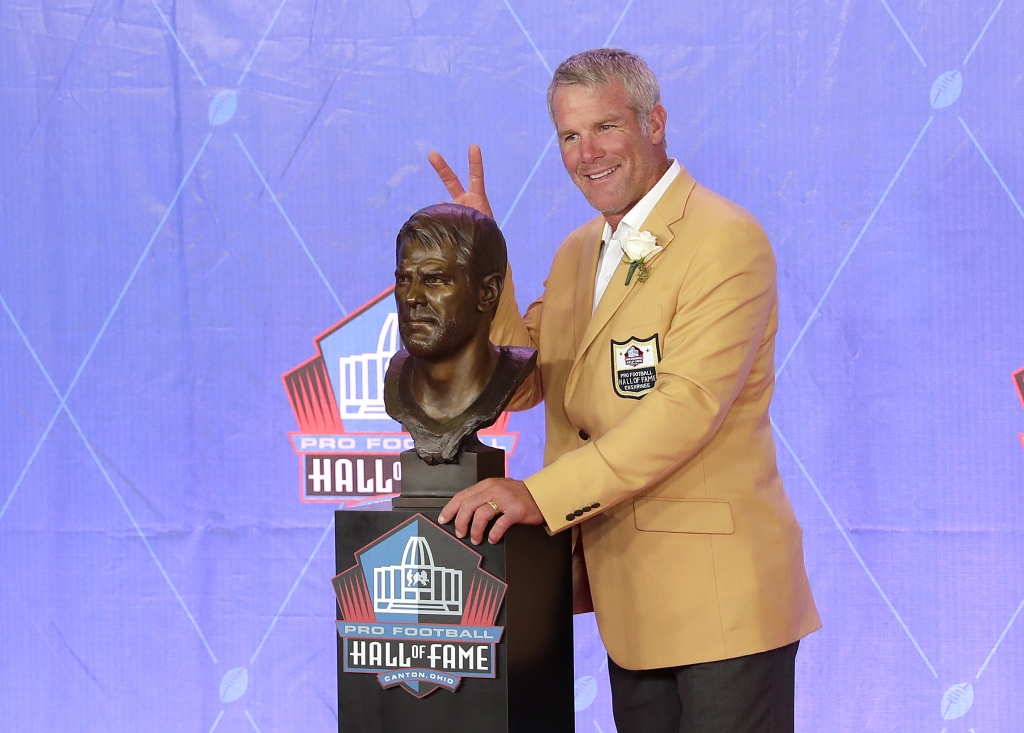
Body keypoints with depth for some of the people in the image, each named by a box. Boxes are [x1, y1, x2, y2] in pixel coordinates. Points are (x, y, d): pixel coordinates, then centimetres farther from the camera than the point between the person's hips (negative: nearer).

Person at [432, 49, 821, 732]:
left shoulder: (727, 239, -12)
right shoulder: (577, 253, 16)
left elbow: (690, 405, -22)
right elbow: (519, 381, 13)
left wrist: (540, 494, -26)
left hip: (720, 594, -8)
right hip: (631, 599, 8)